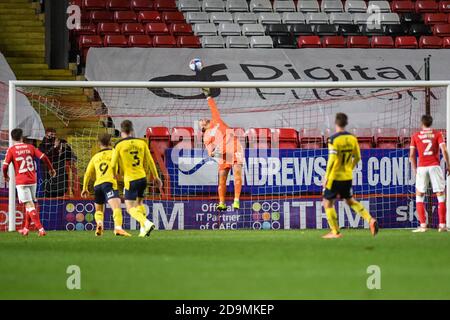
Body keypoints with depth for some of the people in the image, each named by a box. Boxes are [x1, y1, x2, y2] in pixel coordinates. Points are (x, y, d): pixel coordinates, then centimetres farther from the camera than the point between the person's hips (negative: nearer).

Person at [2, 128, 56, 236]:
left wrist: (6, 176, 11)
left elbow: (5, 166, -10)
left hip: (21, 182, -4)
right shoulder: (30, 147, 4)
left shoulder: (11, 150, -5)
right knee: (30, 204, 19)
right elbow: (43, 157, -2)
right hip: (32, 180, 4)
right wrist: (51, 169, 12)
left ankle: (40, 229, -18)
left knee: (29, 205, -7)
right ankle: (26, 229, 29)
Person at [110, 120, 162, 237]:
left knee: (131, 208, -1)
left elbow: (113, 164, -3)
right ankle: (143, 229, 17)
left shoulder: (119, 145, -6)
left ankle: (147, 223, -25)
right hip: (142, 177, 5)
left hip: (130, 179, -5)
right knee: (139, 203, 24)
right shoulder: (141, 143, 4)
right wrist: (156, 177, 17)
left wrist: (114, 175, 19)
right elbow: (150, 162, 8)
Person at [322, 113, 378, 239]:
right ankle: (370, 220, 4)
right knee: (350, 201, 20)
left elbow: (332, 160, -20)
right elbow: (357, 157, 9)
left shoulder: (333, 139, -16)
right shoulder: (352, 138, 2)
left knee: (327, 203, 7)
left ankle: (335, 232, 5)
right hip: (348, 177, 6)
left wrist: (326, 177, -13)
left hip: (334, 177, -6)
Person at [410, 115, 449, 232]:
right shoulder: (437, 134, 5)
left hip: (421, 168, 0)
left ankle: (423, 225, -1)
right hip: (435, 166, 0)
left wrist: (414, 170, 13)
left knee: (419, 196, 9)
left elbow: (412, 155, 4)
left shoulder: (415, 136, 7)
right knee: (440, 195, 4)